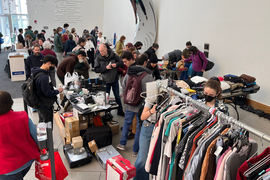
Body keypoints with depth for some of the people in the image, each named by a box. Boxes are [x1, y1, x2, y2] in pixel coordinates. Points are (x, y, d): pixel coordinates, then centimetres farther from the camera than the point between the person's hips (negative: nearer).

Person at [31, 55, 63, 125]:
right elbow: (48, 93, -23)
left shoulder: (36, 73, 3)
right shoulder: (43, 77, -29)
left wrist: (53, 89, 8)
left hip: (39, 104, 10)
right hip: (45, 106, -10)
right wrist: (58, 91, -10)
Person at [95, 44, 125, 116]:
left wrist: (116, 64, -19)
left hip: (114, 79, 1)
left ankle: (120, 111, 29)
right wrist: (106, 68, -21)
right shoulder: (98, 58, -9)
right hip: (105, 80, -1)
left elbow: (121, 63, 2)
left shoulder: (113, 55, -8)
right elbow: (96, 70, -11)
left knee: (117, 96, 13)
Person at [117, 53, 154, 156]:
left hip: (129, 105, 4)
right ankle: (135, 151, 24)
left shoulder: (128, 74, -3)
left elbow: (123, 89, 5)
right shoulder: (148, 77, -18)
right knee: (139, 128, 10)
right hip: (142, 106, -4)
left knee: (126, 123, 24)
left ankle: (122, 144, 36)